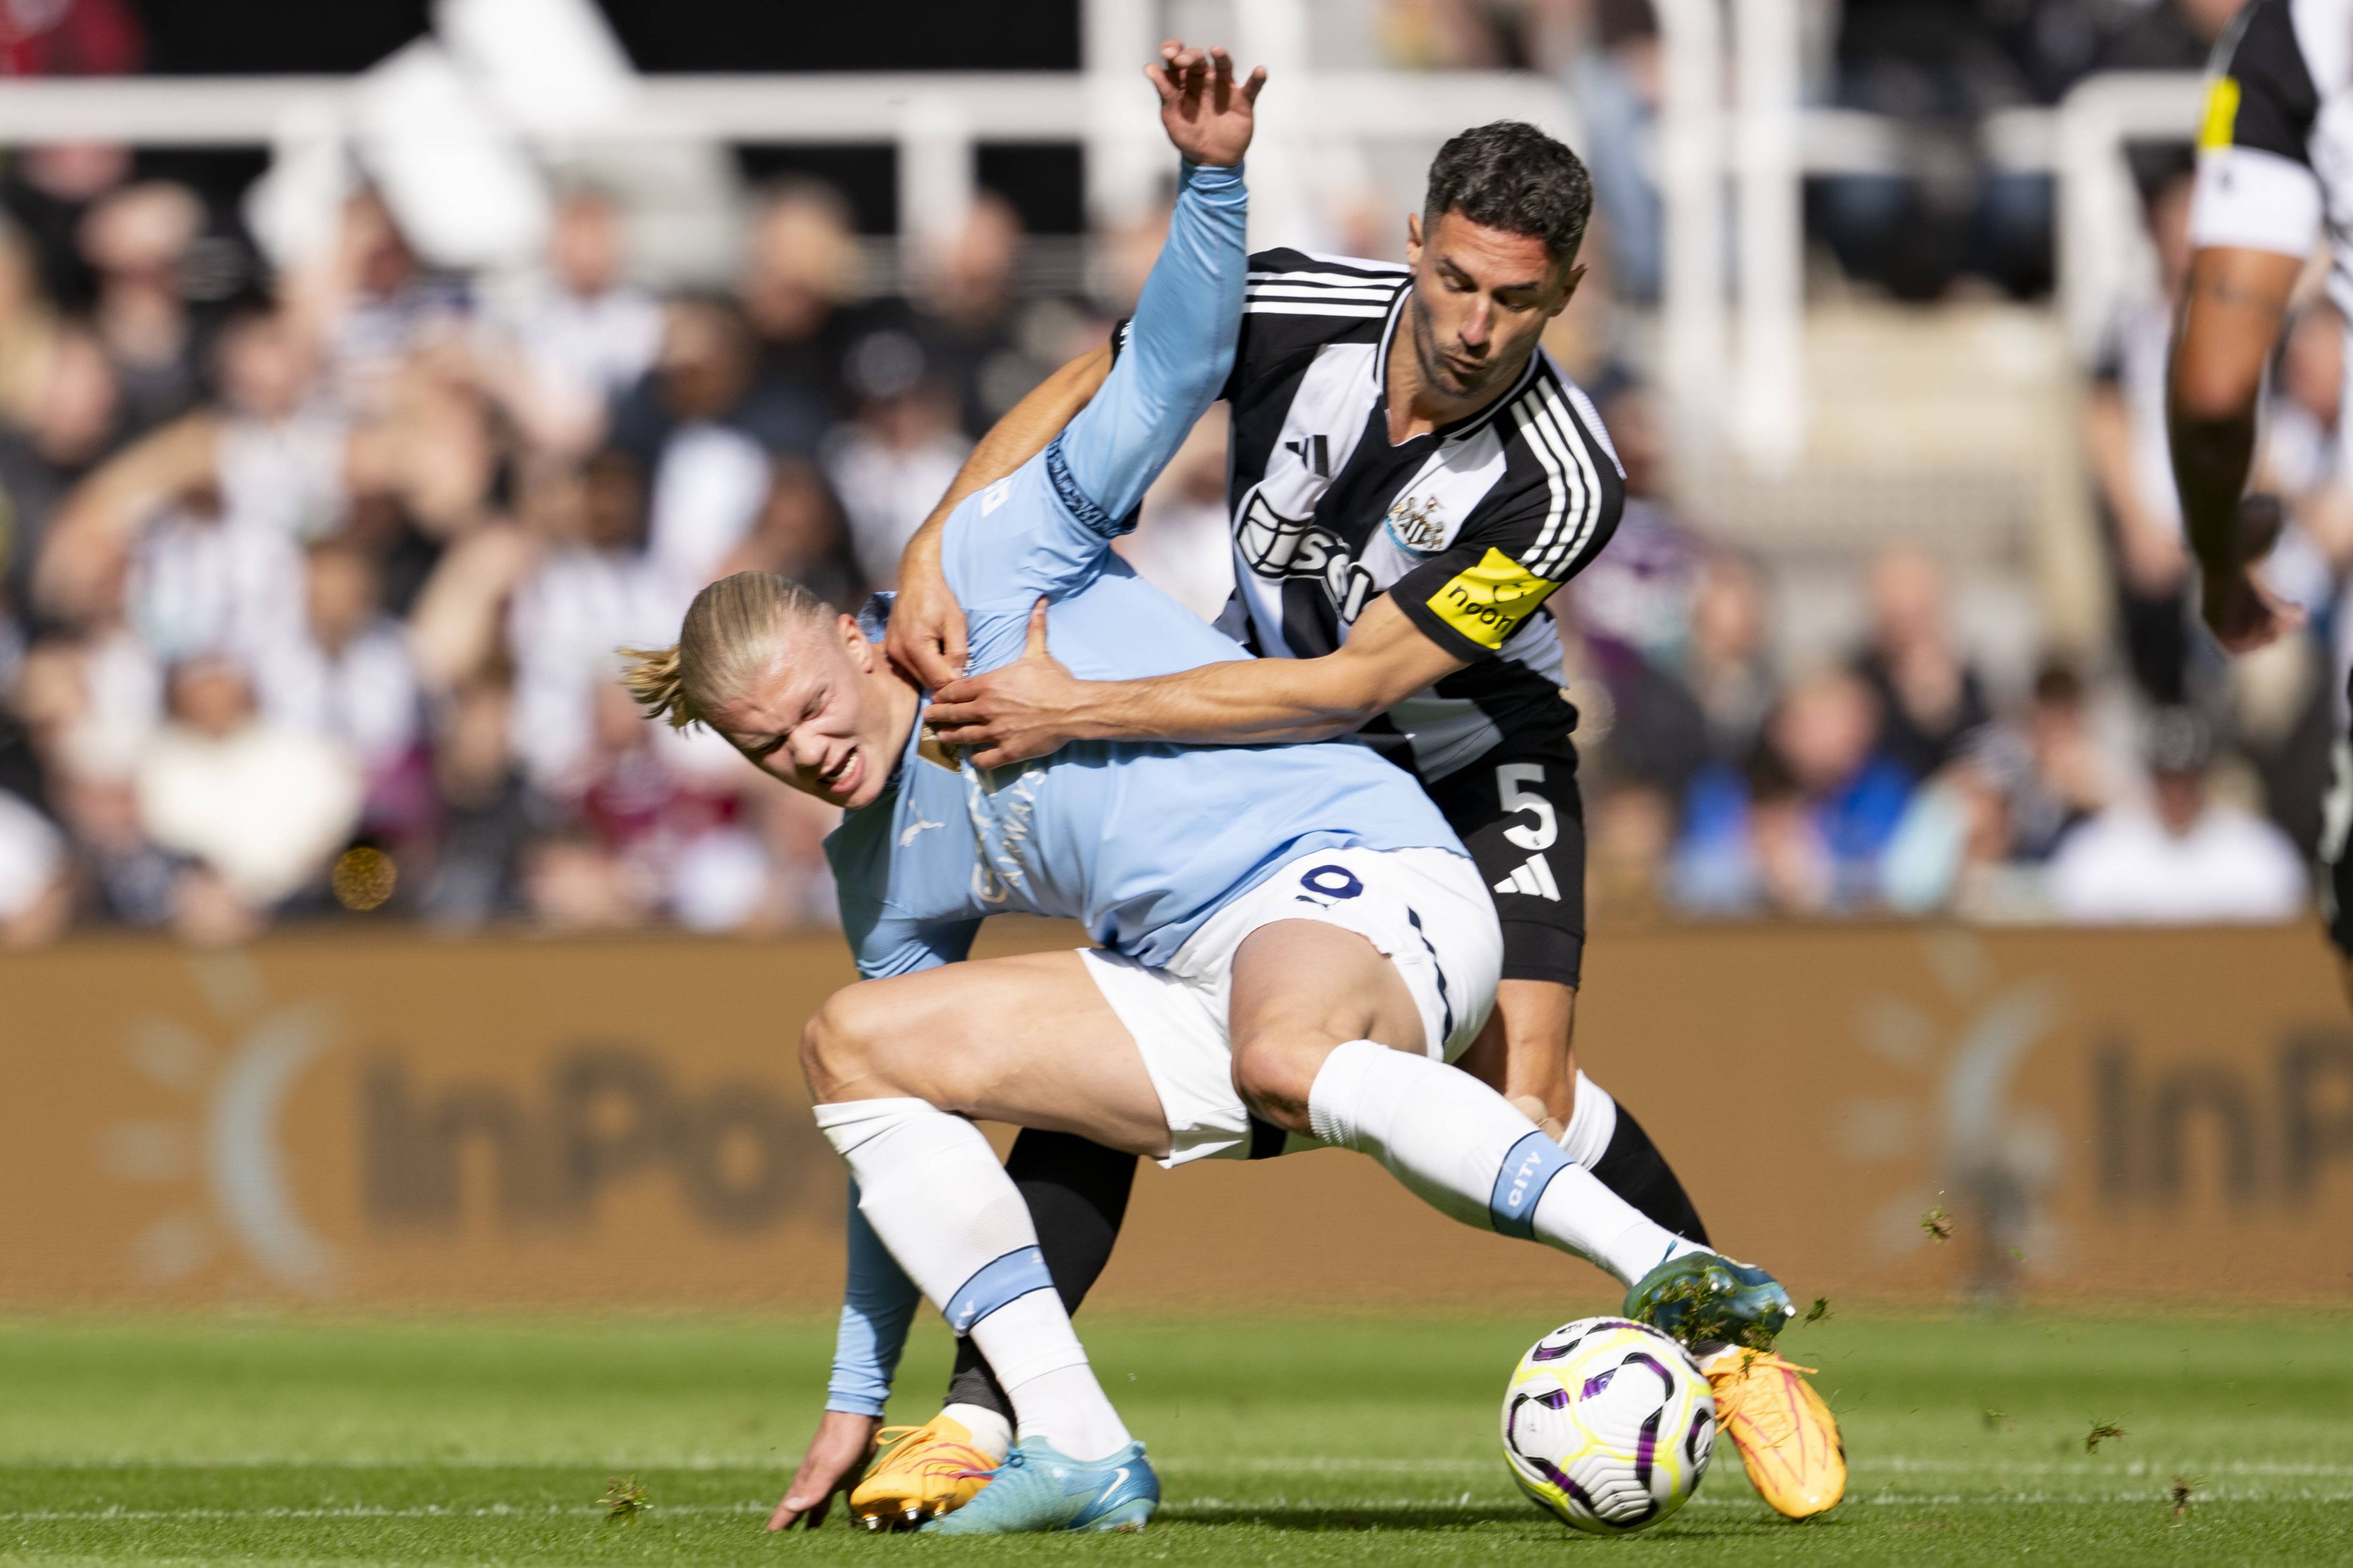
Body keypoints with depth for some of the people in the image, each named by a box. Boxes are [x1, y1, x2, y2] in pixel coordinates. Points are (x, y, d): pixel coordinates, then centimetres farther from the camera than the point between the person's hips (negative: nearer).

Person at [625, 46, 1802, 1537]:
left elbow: (1170, 375, -1)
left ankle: (1669, 1272, -48)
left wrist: (1213, 179, -18)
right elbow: (908, 1143, 25)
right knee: (856, 1043, -7)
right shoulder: (886, 868, 19)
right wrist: (859, 1398, 25)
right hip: (1201, 989, 7)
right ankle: (1076, 1449, -19)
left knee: (1283, 1050, -41)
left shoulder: (993, 563, 5)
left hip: (1358, 872, -7)